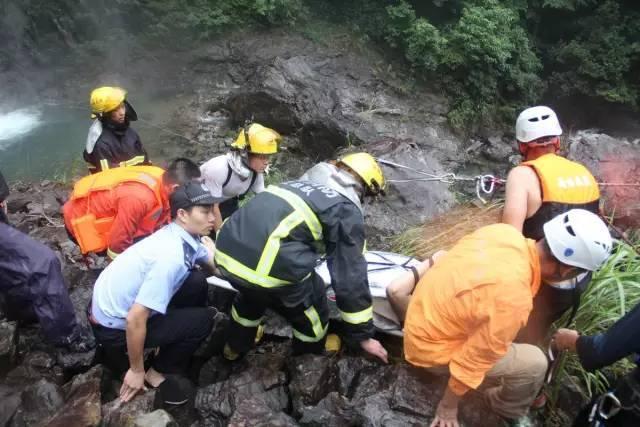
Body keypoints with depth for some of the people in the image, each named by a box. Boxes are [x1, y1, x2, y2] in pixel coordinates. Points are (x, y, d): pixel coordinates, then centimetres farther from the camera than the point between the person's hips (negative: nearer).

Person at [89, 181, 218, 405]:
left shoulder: (182, 235, -5)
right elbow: (135, 320, -29)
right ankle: (158, 372, 10)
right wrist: (137, 371, -17)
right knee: (204, 319, -9)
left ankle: (176, 346, 19)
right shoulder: (171, 256, -32)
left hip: (113, 305, 8)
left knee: (197, 282, 2)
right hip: (114, 327, -8)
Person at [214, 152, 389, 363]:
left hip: (227, 251, 8)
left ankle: (236, 346, 60)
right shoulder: (347, 208, 5)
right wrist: (363, 335, 12)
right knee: (312, 312, 21)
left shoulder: (303, 183, 26)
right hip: (272, 268, -7)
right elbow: (350, 274, 4)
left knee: (251, 292, 39)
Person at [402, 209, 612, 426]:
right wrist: (448, 406, -6)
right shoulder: (513, 300, -34)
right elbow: (473, 360, -22)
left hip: (423, 307, 8)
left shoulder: (505, 231, -14)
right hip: (431, 348, -7)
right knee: (534, 364, -4)